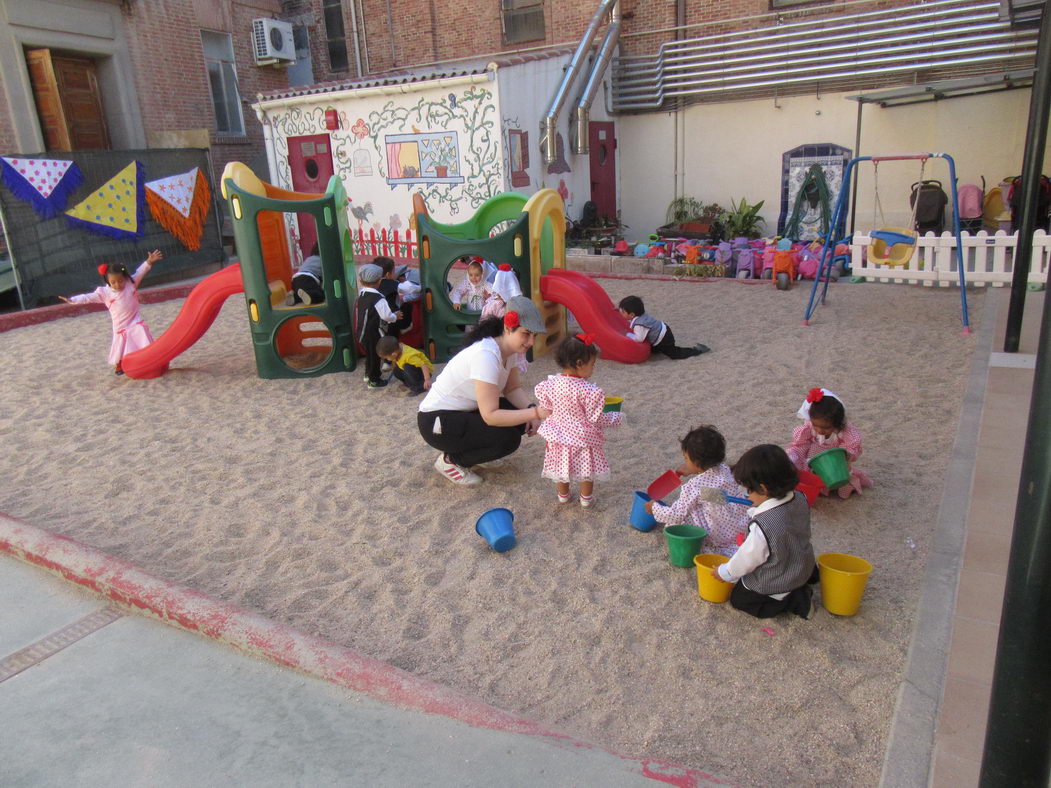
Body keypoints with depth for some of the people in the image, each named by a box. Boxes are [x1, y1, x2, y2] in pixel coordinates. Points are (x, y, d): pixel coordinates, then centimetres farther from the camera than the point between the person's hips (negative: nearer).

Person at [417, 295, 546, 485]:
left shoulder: (506, 348, -4)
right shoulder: (486, 355, -31)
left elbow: (513, 389, 3)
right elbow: (490, 416, -32)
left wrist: (531, 409, -16)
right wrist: (535, 412, -35)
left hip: (465, 411, 9)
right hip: (436, 421, -9)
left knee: (521, 421, -4)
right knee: (509, 438, -22)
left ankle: (459, 447, 12)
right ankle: (450, 460, -1)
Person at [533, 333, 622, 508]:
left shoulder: (551, 384, -13)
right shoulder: (588, 390, -27)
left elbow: (546, 410, 0)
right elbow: (596, 419, -20)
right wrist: (616, 418, -3)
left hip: (558, 434, 4)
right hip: (583, 438, -4)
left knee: (560, 466, 24)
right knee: (587, 468, 19)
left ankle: (563, 495, 42)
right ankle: (586, 498, 35)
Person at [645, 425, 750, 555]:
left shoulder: (694, 486, -19)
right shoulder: (726, 470, 0)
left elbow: (675, 515, -13)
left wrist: (654, 507, 4)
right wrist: (691, 470, 28)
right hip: (742, 531, 6)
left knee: (672, 523, 2)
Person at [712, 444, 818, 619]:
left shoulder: (763, 526, -39)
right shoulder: (800, 499, -16)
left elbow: (747, 558, -23)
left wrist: (724, 572, -4)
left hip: (773, 584, -8)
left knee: (739, 598, 13)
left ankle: (795, 601, 2)